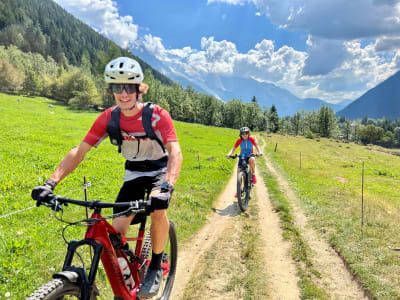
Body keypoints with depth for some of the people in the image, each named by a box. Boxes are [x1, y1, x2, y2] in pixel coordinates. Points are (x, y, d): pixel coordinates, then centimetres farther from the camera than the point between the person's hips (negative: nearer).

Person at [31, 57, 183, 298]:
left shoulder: (158, 115, -24)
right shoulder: (108, 118, -15)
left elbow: (175, 153, -34)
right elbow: (79, 151, -16)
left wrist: (167, 187, -51)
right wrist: (51, 183, -28)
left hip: (159, 170, -3)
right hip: (133, 173, 3)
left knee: (158, 209, -33)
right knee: (117, 231, -11)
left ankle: (156, 265, -8)